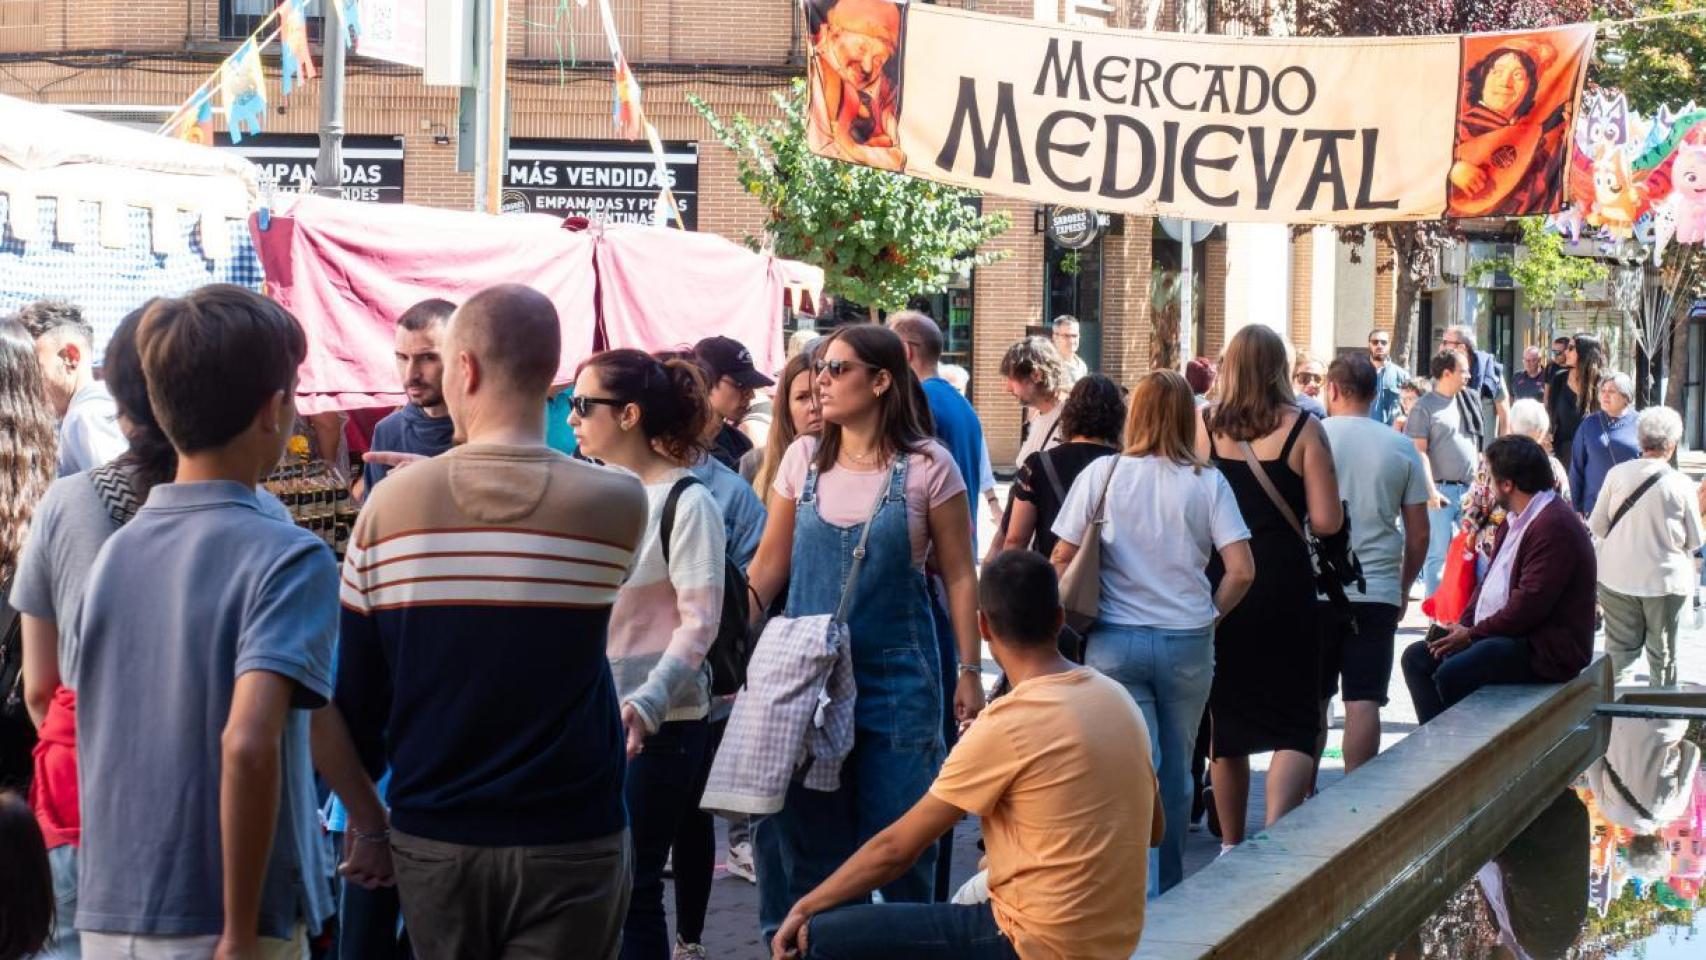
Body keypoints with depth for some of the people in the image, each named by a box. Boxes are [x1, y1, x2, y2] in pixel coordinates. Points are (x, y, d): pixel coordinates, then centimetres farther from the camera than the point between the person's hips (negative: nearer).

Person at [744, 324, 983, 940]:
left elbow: (959, 577, -2)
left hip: (896, 674, -3)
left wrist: (970, 671, -5)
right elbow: (768, 565, 8)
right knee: (807, 832, 7)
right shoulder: (803, 458, 5)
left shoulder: (927, 466, -5)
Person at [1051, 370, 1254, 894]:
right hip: (1188, 643, 1)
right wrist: (1209, 613, 7)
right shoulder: (1207, 482, -2)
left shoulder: (1102, 474, -3)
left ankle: (1140, 895, -14)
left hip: (1115, 640, -1)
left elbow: (1062, 560, -2)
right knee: (1176, 772, 15)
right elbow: (1241, 570, -9)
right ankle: (1170, 891, 26)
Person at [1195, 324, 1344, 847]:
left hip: (1217, 582, 3)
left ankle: (1231, 843, 26)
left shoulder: (1203, 425, -1)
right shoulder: (1304, 429, -7)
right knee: (1296, 720, 2)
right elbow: (1327, 522, -9)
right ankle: (1276, 830, -19)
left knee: (1225, 716, 17)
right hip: (1283, 583, -3)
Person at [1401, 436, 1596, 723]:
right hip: (1505, 633, 11)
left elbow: (1529, 605, -23)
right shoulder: (1517, 519, 17)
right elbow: (1491, 580, 19)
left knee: (1451, 675, -28)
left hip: (1545, 651, -11)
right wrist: (1464, 624, 2)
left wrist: (1473, 634, -15)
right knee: (1417, 657, 5)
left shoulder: (1554, 527, -19)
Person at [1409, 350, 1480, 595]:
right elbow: (1418, 452, -11)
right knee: (1439, 554, -4)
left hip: (1468, 490, 6)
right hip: (1441, 490, -6)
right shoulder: (1425, 407, -5)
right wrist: (1430, 490, -18)